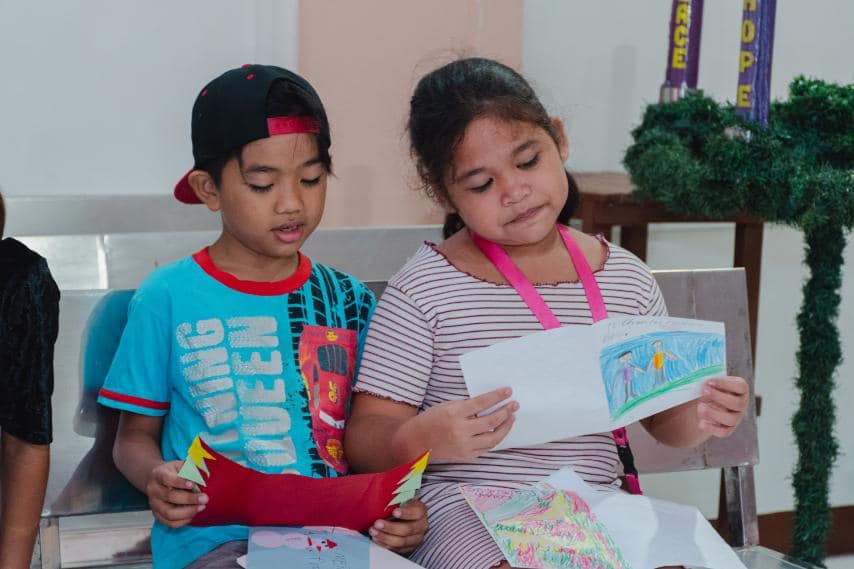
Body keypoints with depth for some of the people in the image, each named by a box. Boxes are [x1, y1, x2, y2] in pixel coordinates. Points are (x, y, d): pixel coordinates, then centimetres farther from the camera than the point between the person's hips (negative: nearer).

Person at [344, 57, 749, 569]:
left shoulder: (625, 276, 8)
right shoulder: (424, 289, -4)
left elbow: (661, 416, 17)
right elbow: (364, 439, -4)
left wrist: (698, 417, -6)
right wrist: (419, 440, -26)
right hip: (469, 512, -4)